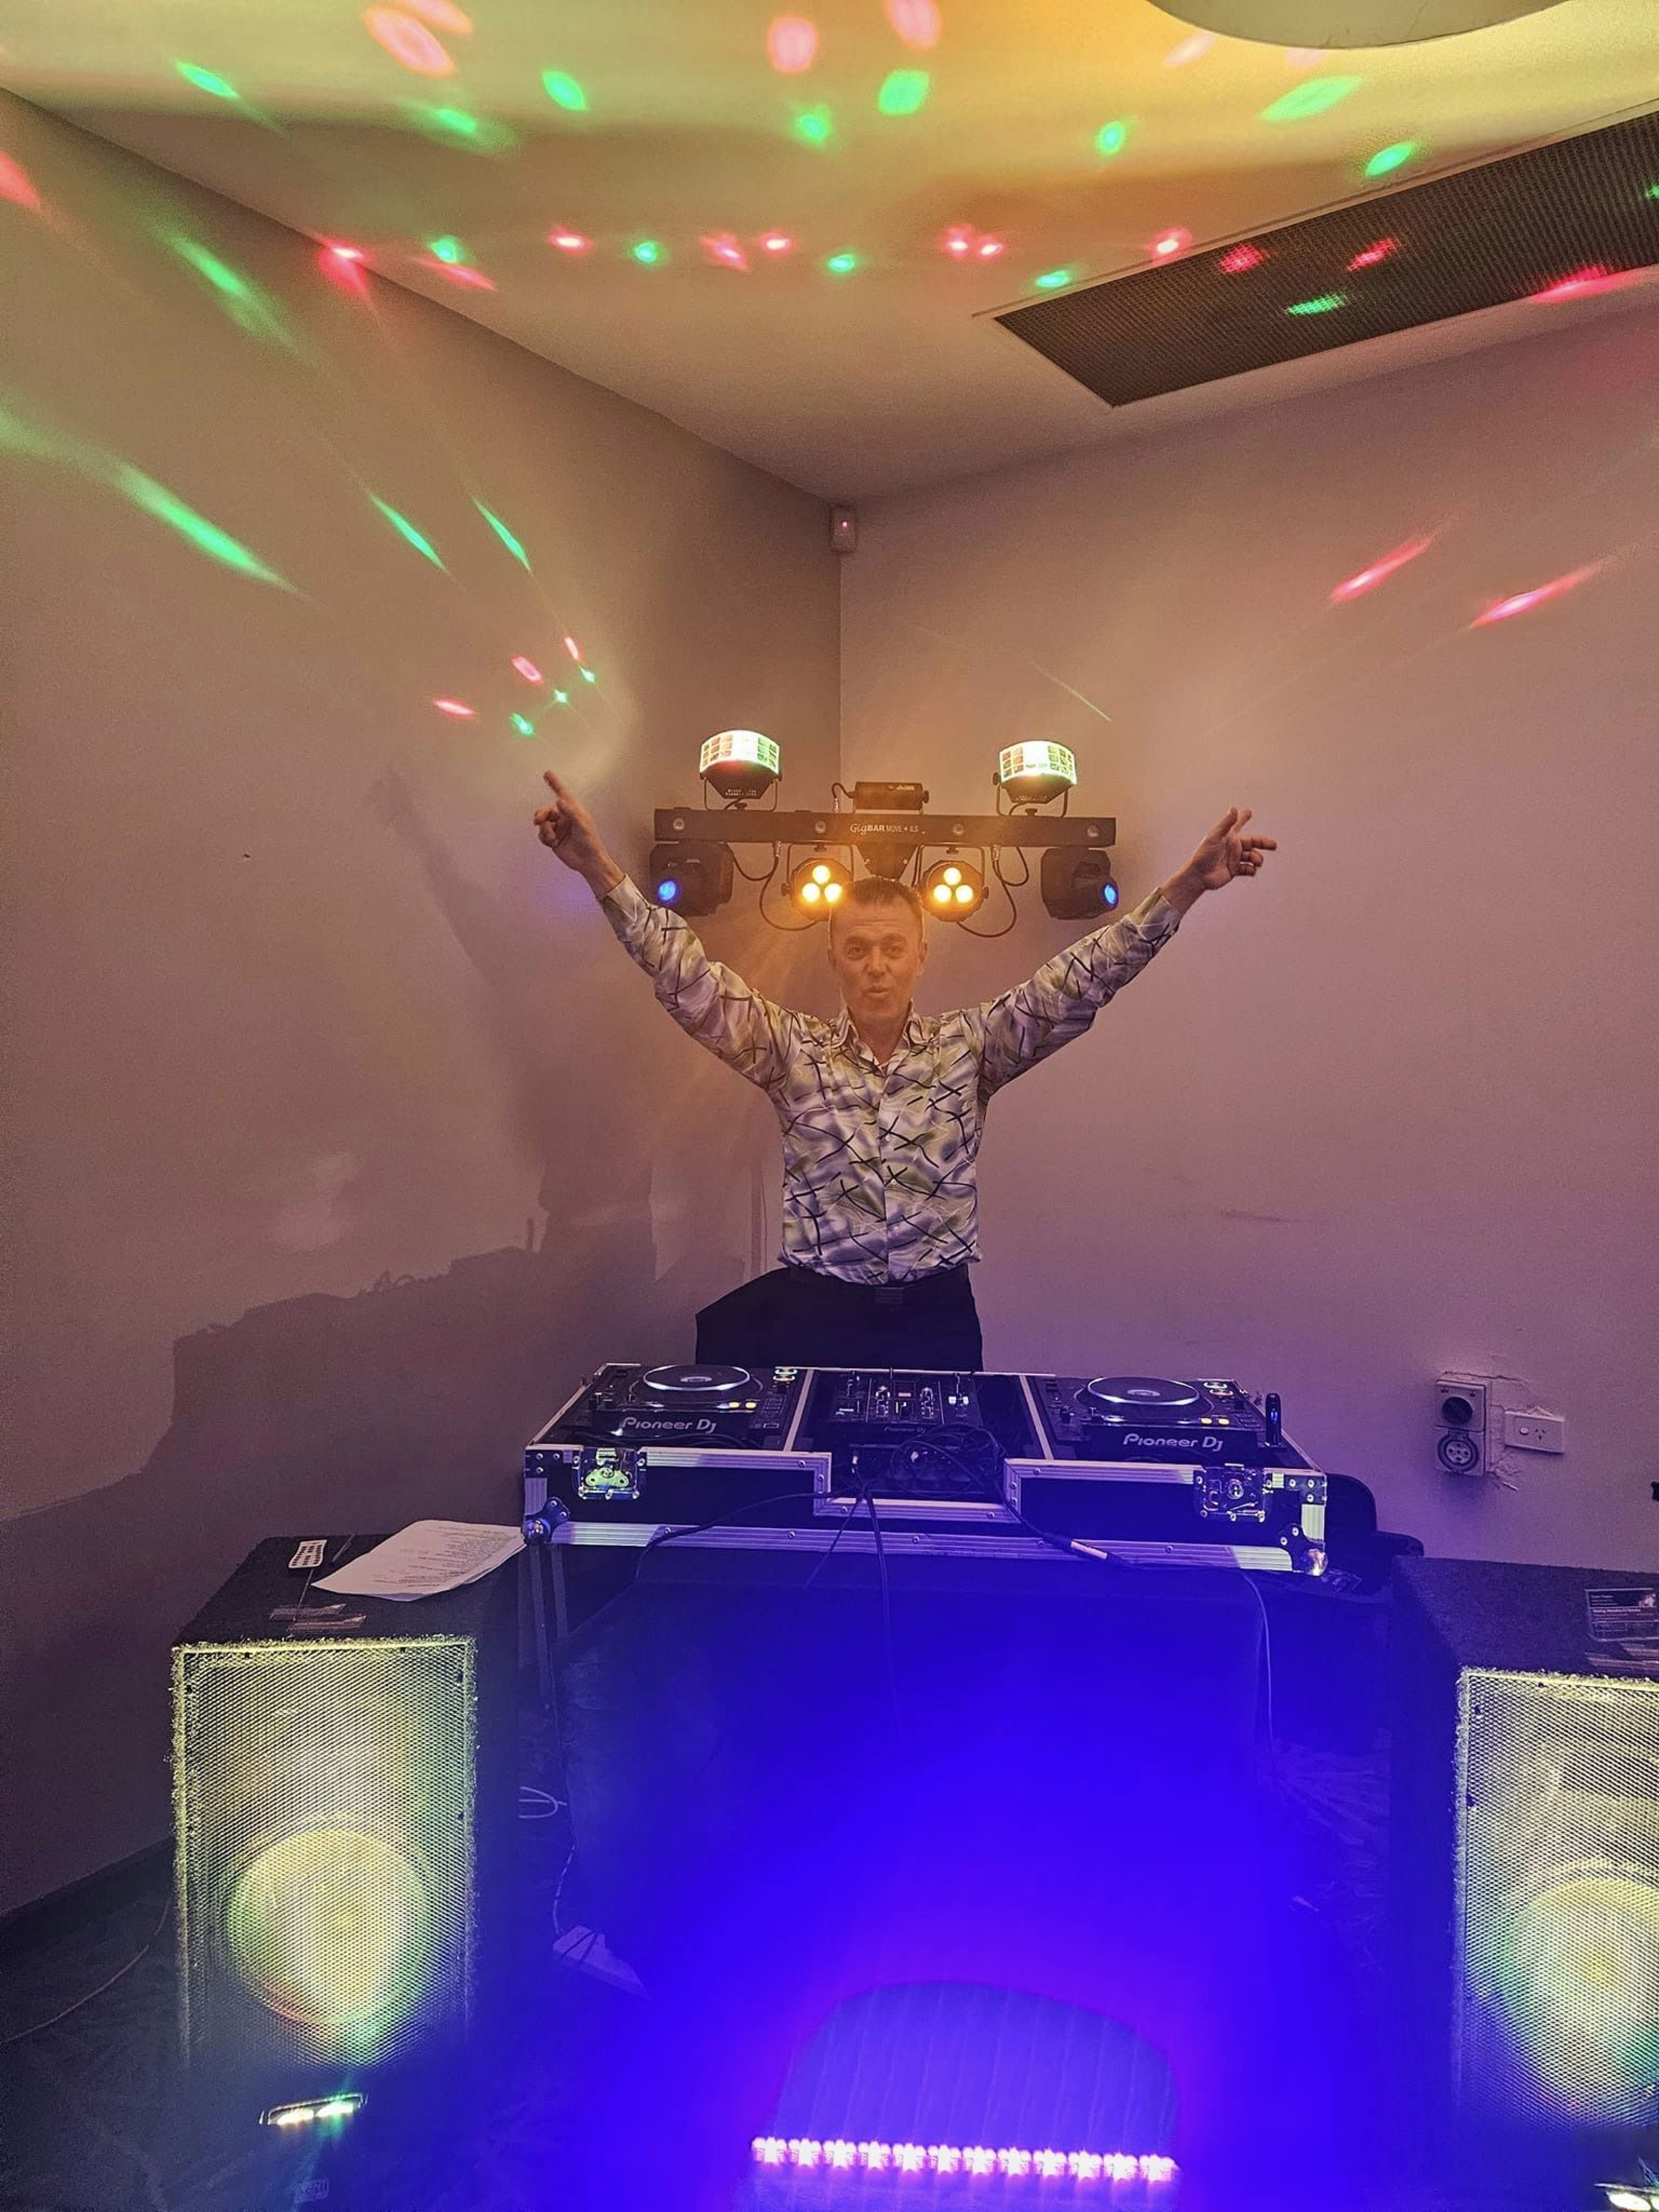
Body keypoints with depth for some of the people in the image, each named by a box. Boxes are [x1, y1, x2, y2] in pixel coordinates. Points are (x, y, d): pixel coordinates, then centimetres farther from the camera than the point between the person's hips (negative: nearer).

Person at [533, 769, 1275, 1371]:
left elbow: (1077, 983, -4)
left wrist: (1185, 887, -15)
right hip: (814, 1310, -1)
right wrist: (603, 873, -18)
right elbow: (690, 982, -7)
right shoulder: (793, 1048, 2)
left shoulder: (969, 1045, 4)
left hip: (937, 1314, 1)